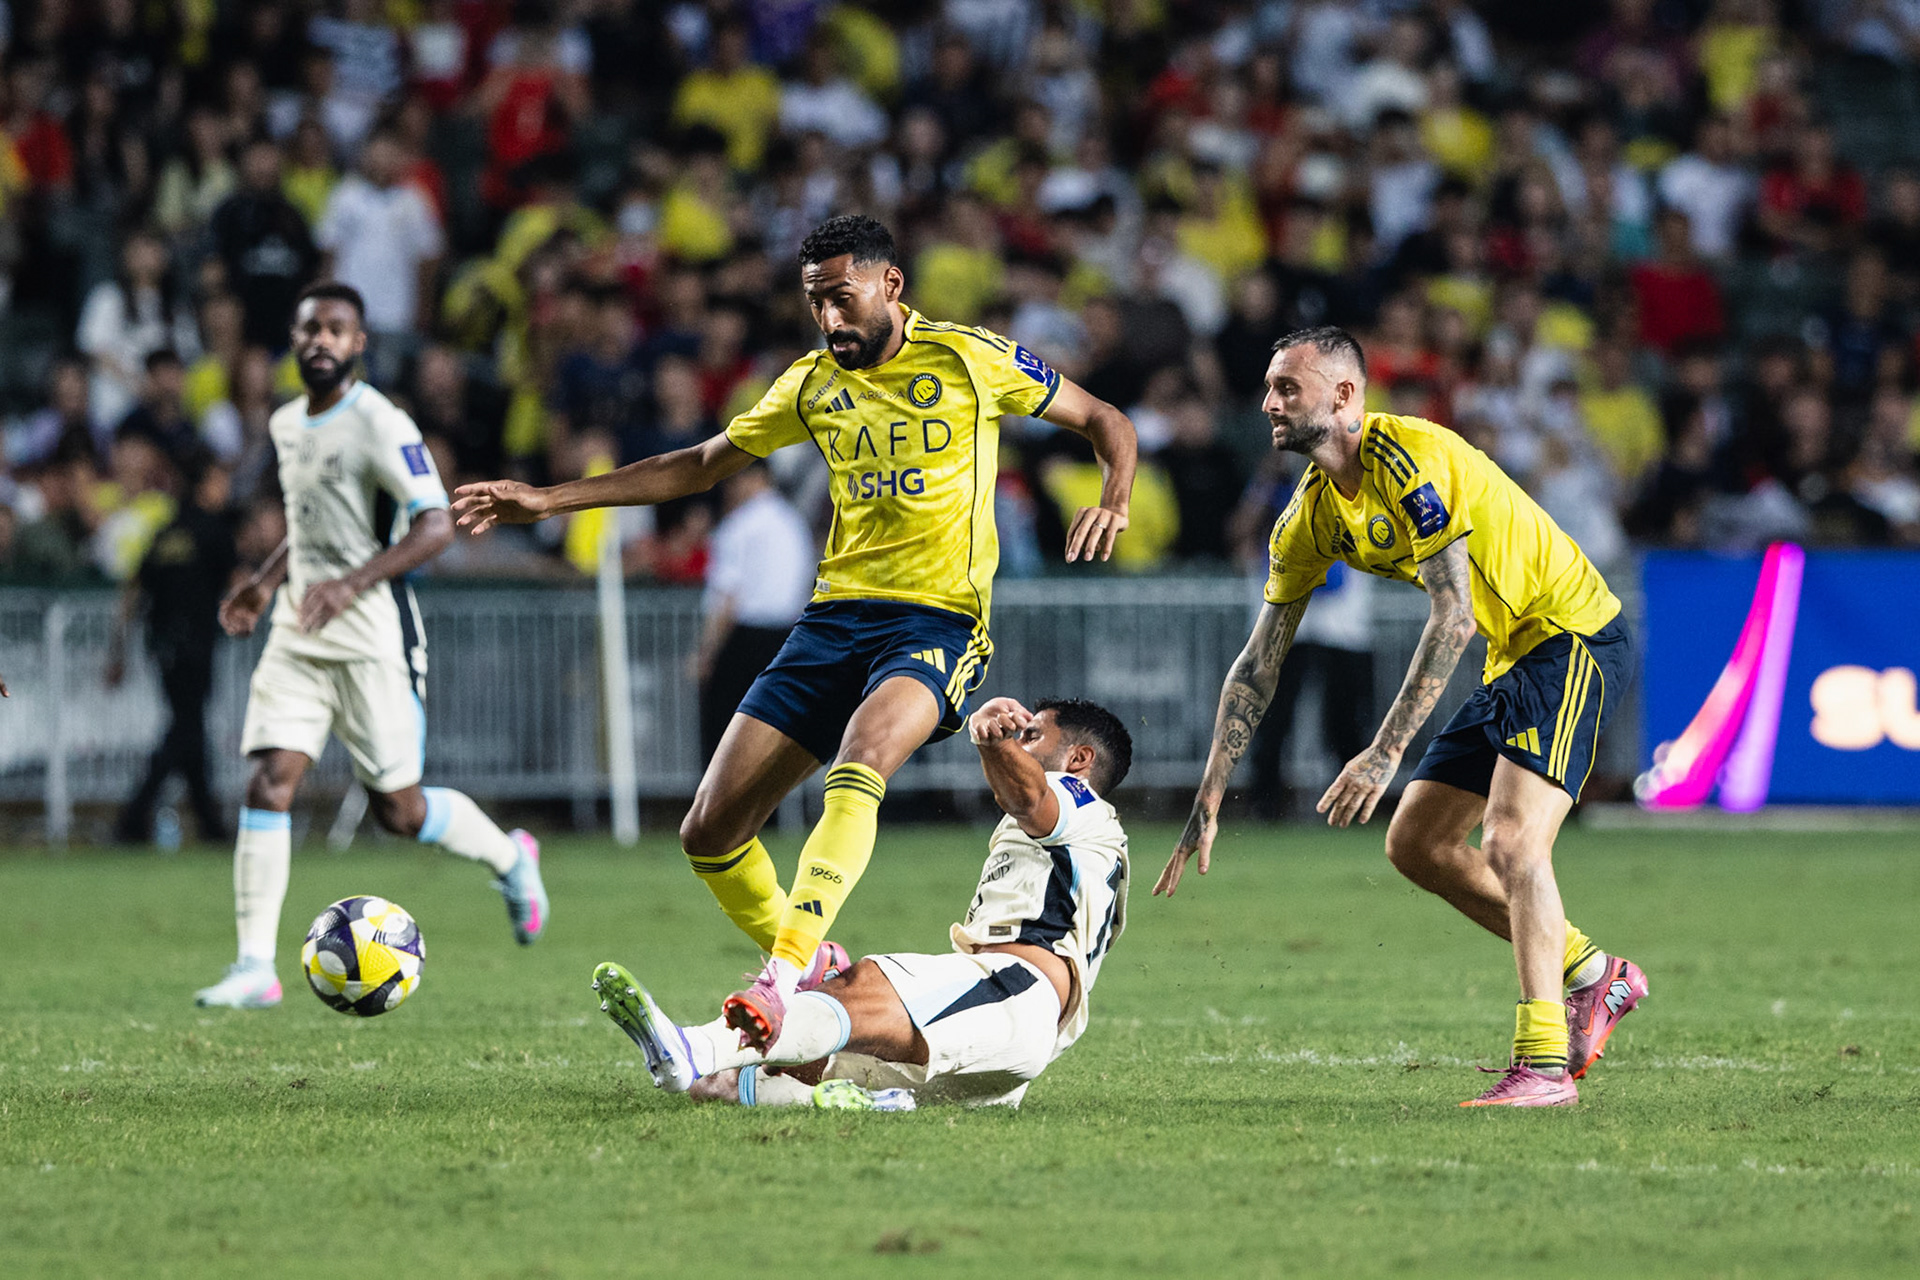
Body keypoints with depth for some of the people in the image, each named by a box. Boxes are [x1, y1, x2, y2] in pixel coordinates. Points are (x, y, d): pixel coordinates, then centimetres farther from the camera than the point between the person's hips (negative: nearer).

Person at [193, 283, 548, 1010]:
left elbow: (436, 528, -19)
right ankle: (254, 969, -10)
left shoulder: (381, 426, -13)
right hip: (300, 633, 6)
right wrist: (267, 582, 15)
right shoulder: (286, 424, 12)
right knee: (268, 784, -9)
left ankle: (509, 857, 31)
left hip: (372, 631, -6)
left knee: (397, 810, 1)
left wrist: (351, 584, -28)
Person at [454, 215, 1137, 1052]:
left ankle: (783, 979, -42)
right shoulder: (814, 384, 13)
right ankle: (817, 973, 17)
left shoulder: (972, 360, 0)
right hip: (837, 614, 6)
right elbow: (700, 466, 21)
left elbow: (1104, 422, 10)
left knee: (857, 768, -36)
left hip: (939, 621, -6)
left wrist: (1114, 501, -12)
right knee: (711, 833, -3)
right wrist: (550, 501, 17)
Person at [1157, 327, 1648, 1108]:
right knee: (1416, 844, 8)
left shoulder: (1411, 460, -23)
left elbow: (1453, 617, -29)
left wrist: (1384, 754, -33)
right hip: (1511, 660, 10)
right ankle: (1594, 977, 19)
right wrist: (1208, 802, 4)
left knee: (1512, 840, -22)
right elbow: (1258, 663, 8)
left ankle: (1544, 1063, -21)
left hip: (1574, 640, -9)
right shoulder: (1311, 516, 4)